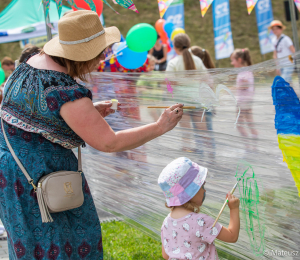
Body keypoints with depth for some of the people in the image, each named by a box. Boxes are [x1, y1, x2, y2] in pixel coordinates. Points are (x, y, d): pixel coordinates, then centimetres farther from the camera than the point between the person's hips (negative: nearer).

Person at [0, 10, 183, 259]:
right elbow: (109, 142, -23)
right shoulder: (67, 92, -26)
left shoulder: (35, 61, 2)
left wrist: (89, 111, 9)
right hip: (39, 173, -9)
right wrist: (160, 127, -16)